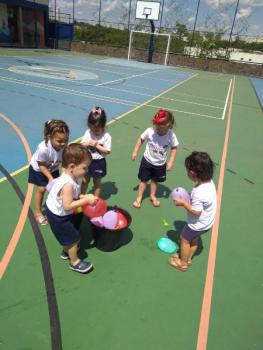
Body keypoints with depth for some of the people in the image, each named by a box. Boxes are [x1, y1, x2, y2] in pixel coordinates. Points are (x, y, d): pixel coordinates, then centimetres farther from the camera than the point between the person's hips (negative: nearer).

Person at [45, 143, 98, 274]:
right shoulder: (68, 184, -36)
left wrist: (84, 196, -10)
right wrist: (85, 200, -31)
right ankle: (74, 262, 25)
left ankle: (66, 252, 52)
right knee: (73, 238, 5)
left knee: (68, 235, 29)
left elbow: (71, 197, 4)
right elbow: (67, 206, -35)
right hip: (58, 217, -9)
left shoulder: (67, 177, -7)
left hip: (57, 213, 9)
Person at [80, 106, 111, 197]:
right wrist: (88, 144, -23)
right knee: (85, 180, 18)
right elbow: (82, 145, -3)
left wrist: (96, 145, -23)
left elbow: (107, 151, -18)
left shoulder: (106, 136, -18)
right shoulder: (88, 132, -8)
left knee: (97, 182, 16)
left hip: (99, 163, -3)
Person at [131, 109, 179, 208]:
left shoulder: (171, 135, -22)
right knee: (143, 180, 12)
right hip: (147, 161, -1)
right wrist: (135, 151, -8)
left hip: (160, 164, 1)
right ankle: (139, 198, 32)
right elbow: (141, 139, -7)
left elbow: (174, 148, -7)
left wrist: (171, 162, -10)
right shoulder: (150, 131, -24)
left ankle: (153, 196, 46)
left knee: (155, 180, 21)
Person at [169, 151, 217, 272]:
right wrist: (190, 198, -5)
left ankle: (183, 263, 36)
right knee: (193, 239, 28)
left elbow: (196, 212, -29)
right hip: (207, 221, 8)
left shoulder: (198, 192, -38)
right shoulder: (209, 182, -11)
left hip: (198, 224, -8)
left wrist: (183, 203, -20)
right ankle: (188, 259, 48)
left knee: (184, 239, 16)